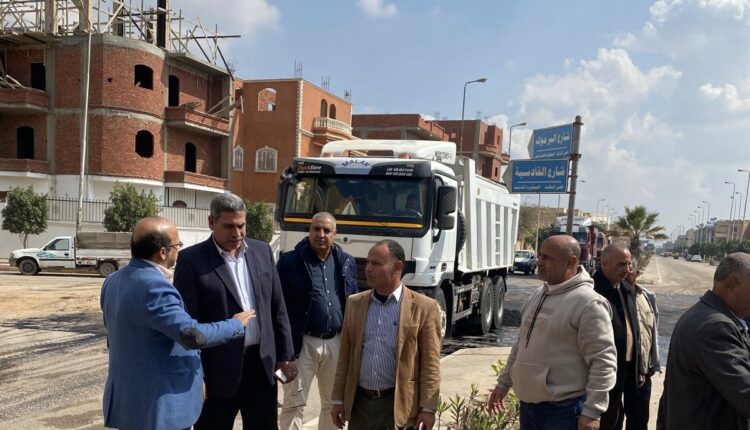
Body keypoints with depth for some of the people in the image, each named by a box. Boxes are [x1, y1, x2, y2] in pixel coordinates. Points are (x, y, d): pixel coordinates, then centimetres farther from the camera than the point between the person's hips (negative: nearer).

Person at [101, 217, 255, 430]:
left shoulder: (113, 281, 8)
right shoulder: (154, 287, -24)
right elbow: (193, 335, -29)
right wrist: (236, 324, -13)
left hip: (126, 399, 9)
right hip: (159, 405, -9)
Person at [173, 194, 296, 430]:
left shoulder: (262, 251, 6)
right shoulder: (192, 259, -8)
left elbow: (278, 308, 9)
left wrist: (285, 356, 8)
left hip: (262, 365, 4)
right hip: (217, 370, -4)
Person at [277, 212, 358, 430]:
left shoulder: (347, 262, 8)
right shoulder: (290, 261, -4)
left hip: (337, 343, 4)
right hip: (302, 343, -4)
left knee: (334, 403, 14)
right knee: (294, 403, 1)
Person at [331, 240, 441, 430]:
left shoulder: (424, 307, -6)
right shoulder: (355, 303, 7)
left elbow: (430, 364, -7)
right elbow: (345, 356, 10)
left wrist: (428, 408, -9)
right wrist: (339, 399, 8)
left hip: (399, 405, -4)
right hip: (359, 403, 4)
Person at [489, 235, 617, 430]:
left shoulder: (588, 304, -16)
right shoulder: (538, 295, 10)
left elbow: (603, 362, -19)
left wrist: (591, 412, -20)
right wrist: (504, 382, 20)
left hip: (563, 410, -8)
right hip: (528, 405, 8)